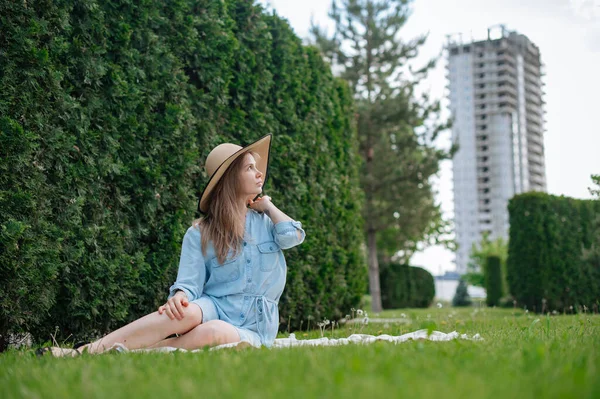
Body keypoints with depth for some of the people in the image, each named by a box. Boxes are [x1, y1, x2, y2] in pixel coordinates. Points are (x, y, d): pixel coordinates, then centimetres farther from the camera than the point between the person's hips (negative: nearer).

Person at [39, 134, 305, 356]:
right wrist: (179, 297, -30)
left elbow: (292, 236, -11)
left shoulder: (266, 222, 11)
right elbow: (190, 282, -6)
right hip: (214, 308, 0)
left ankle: (130, 355, -32)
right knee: (186, 312, -36)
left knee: (213, 332, -36)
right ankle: (85, 352, -37)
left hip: (255, 327, 1)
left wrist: (267, 205, 5)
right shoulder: (200, 233, 4)